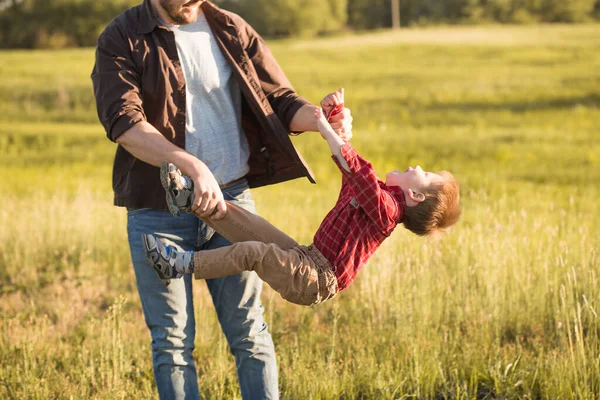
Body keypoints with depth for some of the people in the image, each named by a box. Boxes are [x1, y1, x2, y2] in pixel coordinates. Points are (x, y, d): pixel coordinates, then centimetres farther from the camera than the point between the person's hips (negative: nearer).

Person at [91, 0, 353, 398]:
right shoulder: (121, 40, -4)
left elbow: (280, 99, 8)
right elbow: (124, 123, -19)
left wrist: (320, 118, -16)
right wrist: (194, 167, -33)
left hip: (231, 200, 2)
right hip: (158, 211, -2)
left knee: (249, 331, 6)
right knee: (172, 341, 5)